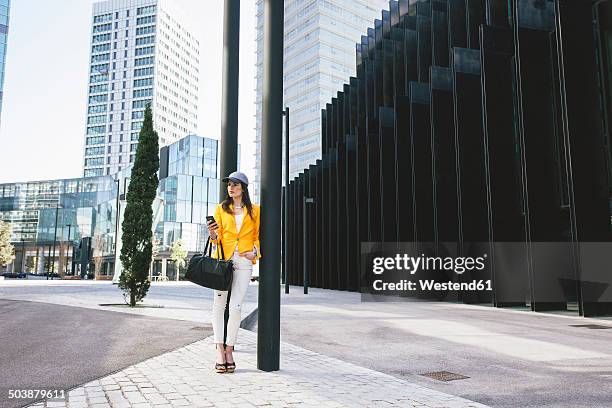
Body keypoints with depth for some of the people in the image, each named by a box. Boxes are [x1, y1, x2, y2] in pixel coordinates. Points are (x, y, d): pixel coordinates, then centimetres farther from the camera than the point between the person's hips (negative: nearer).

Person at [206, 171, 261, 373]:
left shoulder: (254, 210, 11)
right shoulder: (221, 209, 12)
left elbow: (257, 235, 15)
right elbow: (218, 237, 10)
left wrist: (255, 252, -2)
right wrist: (212, 233, -12)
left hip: (244, 261, -1)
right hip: (223, 259, 1)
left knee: (235, 307, -6)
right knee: (219, 305, -3)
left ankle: (229, 350, 6)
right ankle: (220, 351, 2)